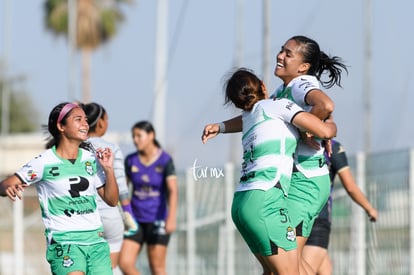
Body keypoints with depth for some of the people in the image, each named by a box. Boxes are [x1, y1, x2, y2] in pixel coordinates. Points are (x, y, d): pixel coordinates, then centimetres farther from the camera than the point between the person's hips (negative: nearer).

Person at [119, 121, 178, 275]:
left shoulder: (165, 160, -7)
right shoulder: (131, 160, 4)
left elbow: (172, 191, -16)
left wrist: (171, 218, -28)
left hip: (157, 220, -4)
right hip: (136, 220, 4)